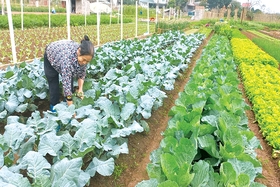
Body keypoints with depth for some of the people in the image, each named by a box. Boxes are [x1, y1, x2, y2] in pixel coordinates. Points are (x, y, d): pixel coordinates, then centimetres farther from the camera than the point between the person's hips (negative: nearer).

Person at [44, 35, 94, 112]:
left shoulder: (83, 55, -29)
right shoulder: (67, 57, -48)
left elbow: (82, 73, -11)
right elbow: (66, 83, -47)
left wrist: (80, 89, -22)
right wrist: (71, 108, -45)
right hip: (50, 57, -5)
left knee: (70, 81, -4)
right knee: (54, 85, -4)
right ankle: (53, 107, 12)